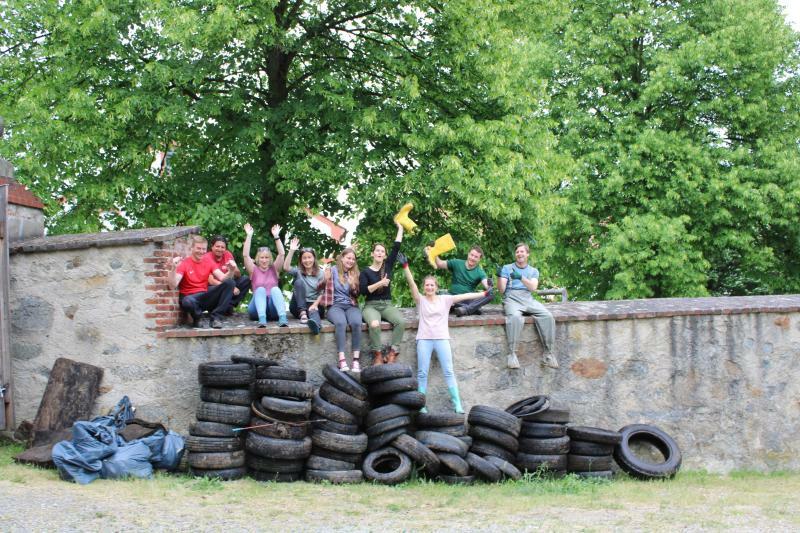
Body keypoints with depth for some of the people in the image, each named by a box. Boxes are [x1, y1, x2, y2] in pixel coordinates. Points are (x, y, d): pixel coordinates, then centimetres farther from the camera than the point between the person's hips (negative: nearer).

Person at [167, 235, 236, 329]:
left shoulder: (208, 260, 7)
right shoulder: (184, 263, -7)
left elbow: (223, 278, -2)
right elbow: (173, 286, -18)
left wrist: (231, 271, -23)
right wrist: (172, 269, -33)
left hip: (206, 296, 5)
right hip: (190, 297, -5)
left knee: (229, 282, -16)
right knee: (188, 302, -43)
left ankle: (215, 317, -16)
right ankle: (196, 317, -5)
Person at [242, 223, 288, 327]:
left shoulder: (274, 269, 16)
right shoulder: (254, 270, 13)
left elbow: (281, 254, 2)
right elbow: (245, 255, -2)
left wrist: (276, 236, -4)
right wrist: (249, 236, -7)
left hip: (273, 308, 1)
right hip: (257, 308, -1)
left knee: (275, 289, -28)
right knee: (260, 289, -29)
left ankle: (282, 318, -50)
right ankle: (262, 319, -53)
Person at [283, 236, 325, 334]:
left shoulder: (320, 273, 5)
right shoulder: (298, 271, 7)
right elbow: (286, 268, -14)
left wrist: (315, 304, -20)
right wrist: (291, 250, -19)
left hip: (314, 304, -1)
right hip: (298, 306, 1)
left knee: (313, 311, -38)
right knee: (299, 281, -22)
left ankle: (315, 323, -78)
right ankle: (302, 314, -35)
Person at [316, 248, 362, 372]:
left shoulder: (354, 274, 17)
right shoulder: (332, 271, 5)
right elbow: (324, 289, 8)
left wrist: (353, 285, -1)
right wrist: (315, 304, -4)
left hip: (351, 305, 3)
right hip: (335, 305, -3)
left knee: (356, 323, -33)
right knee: (341, 323, -38)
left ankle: (356, 360, -35)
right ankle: (342, 360, -43)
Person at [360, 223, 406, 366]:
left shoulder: (387, 266, 11)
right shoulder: (366, 272, 3)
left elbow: (396, 248, 9)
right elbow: (363, 290, -10)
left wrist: (400, 228, 11)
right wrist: (380, 283, -16)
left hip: (387, 305, 3)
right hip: (371, 305, -3)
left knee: (401, 322, -29)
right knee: (374, 324, -37)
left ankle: (392, 353, -24)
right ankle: (377, 355, -25)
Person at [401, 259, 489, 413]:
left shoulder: (445, 299, 6)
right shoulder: (420, 300, 4)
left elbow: (464, 296, 0)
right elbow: (411, 283, -8)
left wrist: (483, 293, -6)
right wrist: (405, 266, -20)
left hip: (442, 339, 0)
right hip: (424, 339, 0)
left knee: (449, 372, -1)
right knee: (422, 373, 1)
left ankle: (457, 403, 0)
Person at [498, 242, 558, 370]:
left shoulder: (533, 271, 20)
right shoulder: (507, 268, 15)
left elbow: (533, 287, 0)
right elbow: (501, 289, 5)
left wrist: (521, 277, -16)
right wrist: (499, 276, -13)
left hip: (528, 299, 3)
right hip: (511, 299, -3)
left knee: (547, 316, -25)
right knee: (515, 317, -38)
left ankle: (548, 352, -18)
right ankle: (512, 353, -34)